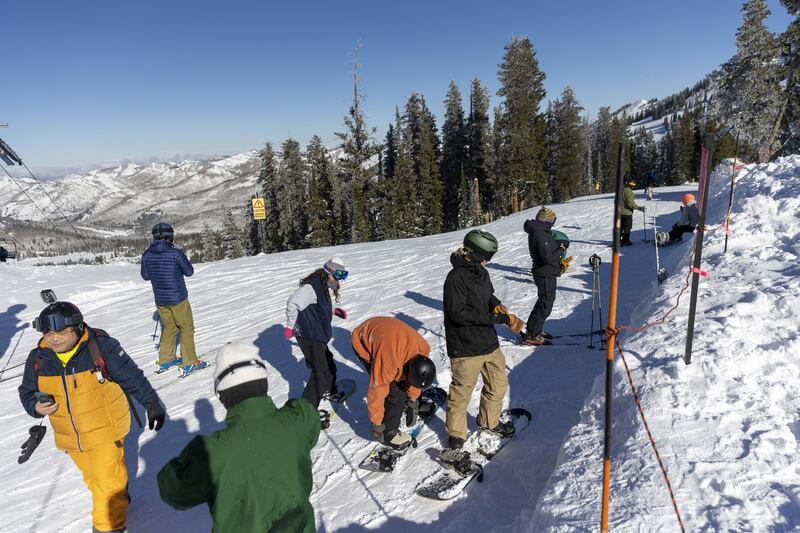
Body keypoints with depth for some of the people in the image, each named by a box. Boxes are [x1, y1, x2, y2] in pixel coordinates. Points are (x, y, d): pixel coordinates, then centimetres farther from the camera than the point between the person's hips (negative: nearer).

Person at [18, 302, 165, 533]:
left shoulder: (101, 347, -22)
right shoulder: (38, 358, -7)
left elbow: (133, 377, -14)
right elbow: (27, 392, 7)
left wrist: (152, 404, -8)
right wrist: (35, 407, -16)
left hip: (105, 429, -5)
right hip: (70, 436, 5)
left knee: (107, 480, 2)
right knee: (92, 477, 25)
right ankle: (117, 498, 52)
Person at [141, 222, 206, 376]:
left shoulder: (147, 255, -4)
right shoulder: (176, 253, -20)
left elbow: (145, 276, 9)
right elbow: (189, 271, -8)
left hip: (160, 300, 5)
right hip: (178, 299, -5)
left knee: (169, 327, 23)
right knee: (186, 328, 8)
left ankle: (164, 360, 30)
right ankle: (189, 363, 10)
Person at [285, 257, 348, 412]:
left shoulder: (324, 286, 10)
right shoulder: (311, 286, -22)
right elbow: (293, 304, -27)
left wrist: (334, 311, 8)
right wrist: (290, 326, -18)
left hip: (318, 335, 10)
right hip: (308, 336, -10)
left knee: (328, 364, 24)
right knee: (321, 372, -11)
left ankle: (329, 392, 46)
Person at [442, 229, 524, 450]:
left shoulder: (482, 272, 8)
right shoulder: (456, 277, -19)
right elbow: (458, 313, -25)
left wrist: (497, 306, -3)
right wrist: (496, 318, -24)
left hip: (489, 341, 8)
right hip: (465, 348, -8)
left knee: (498, 384, 20)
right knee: (462, 391, 6)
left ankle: (489, 421, 43)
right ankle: (456, 432, 27)